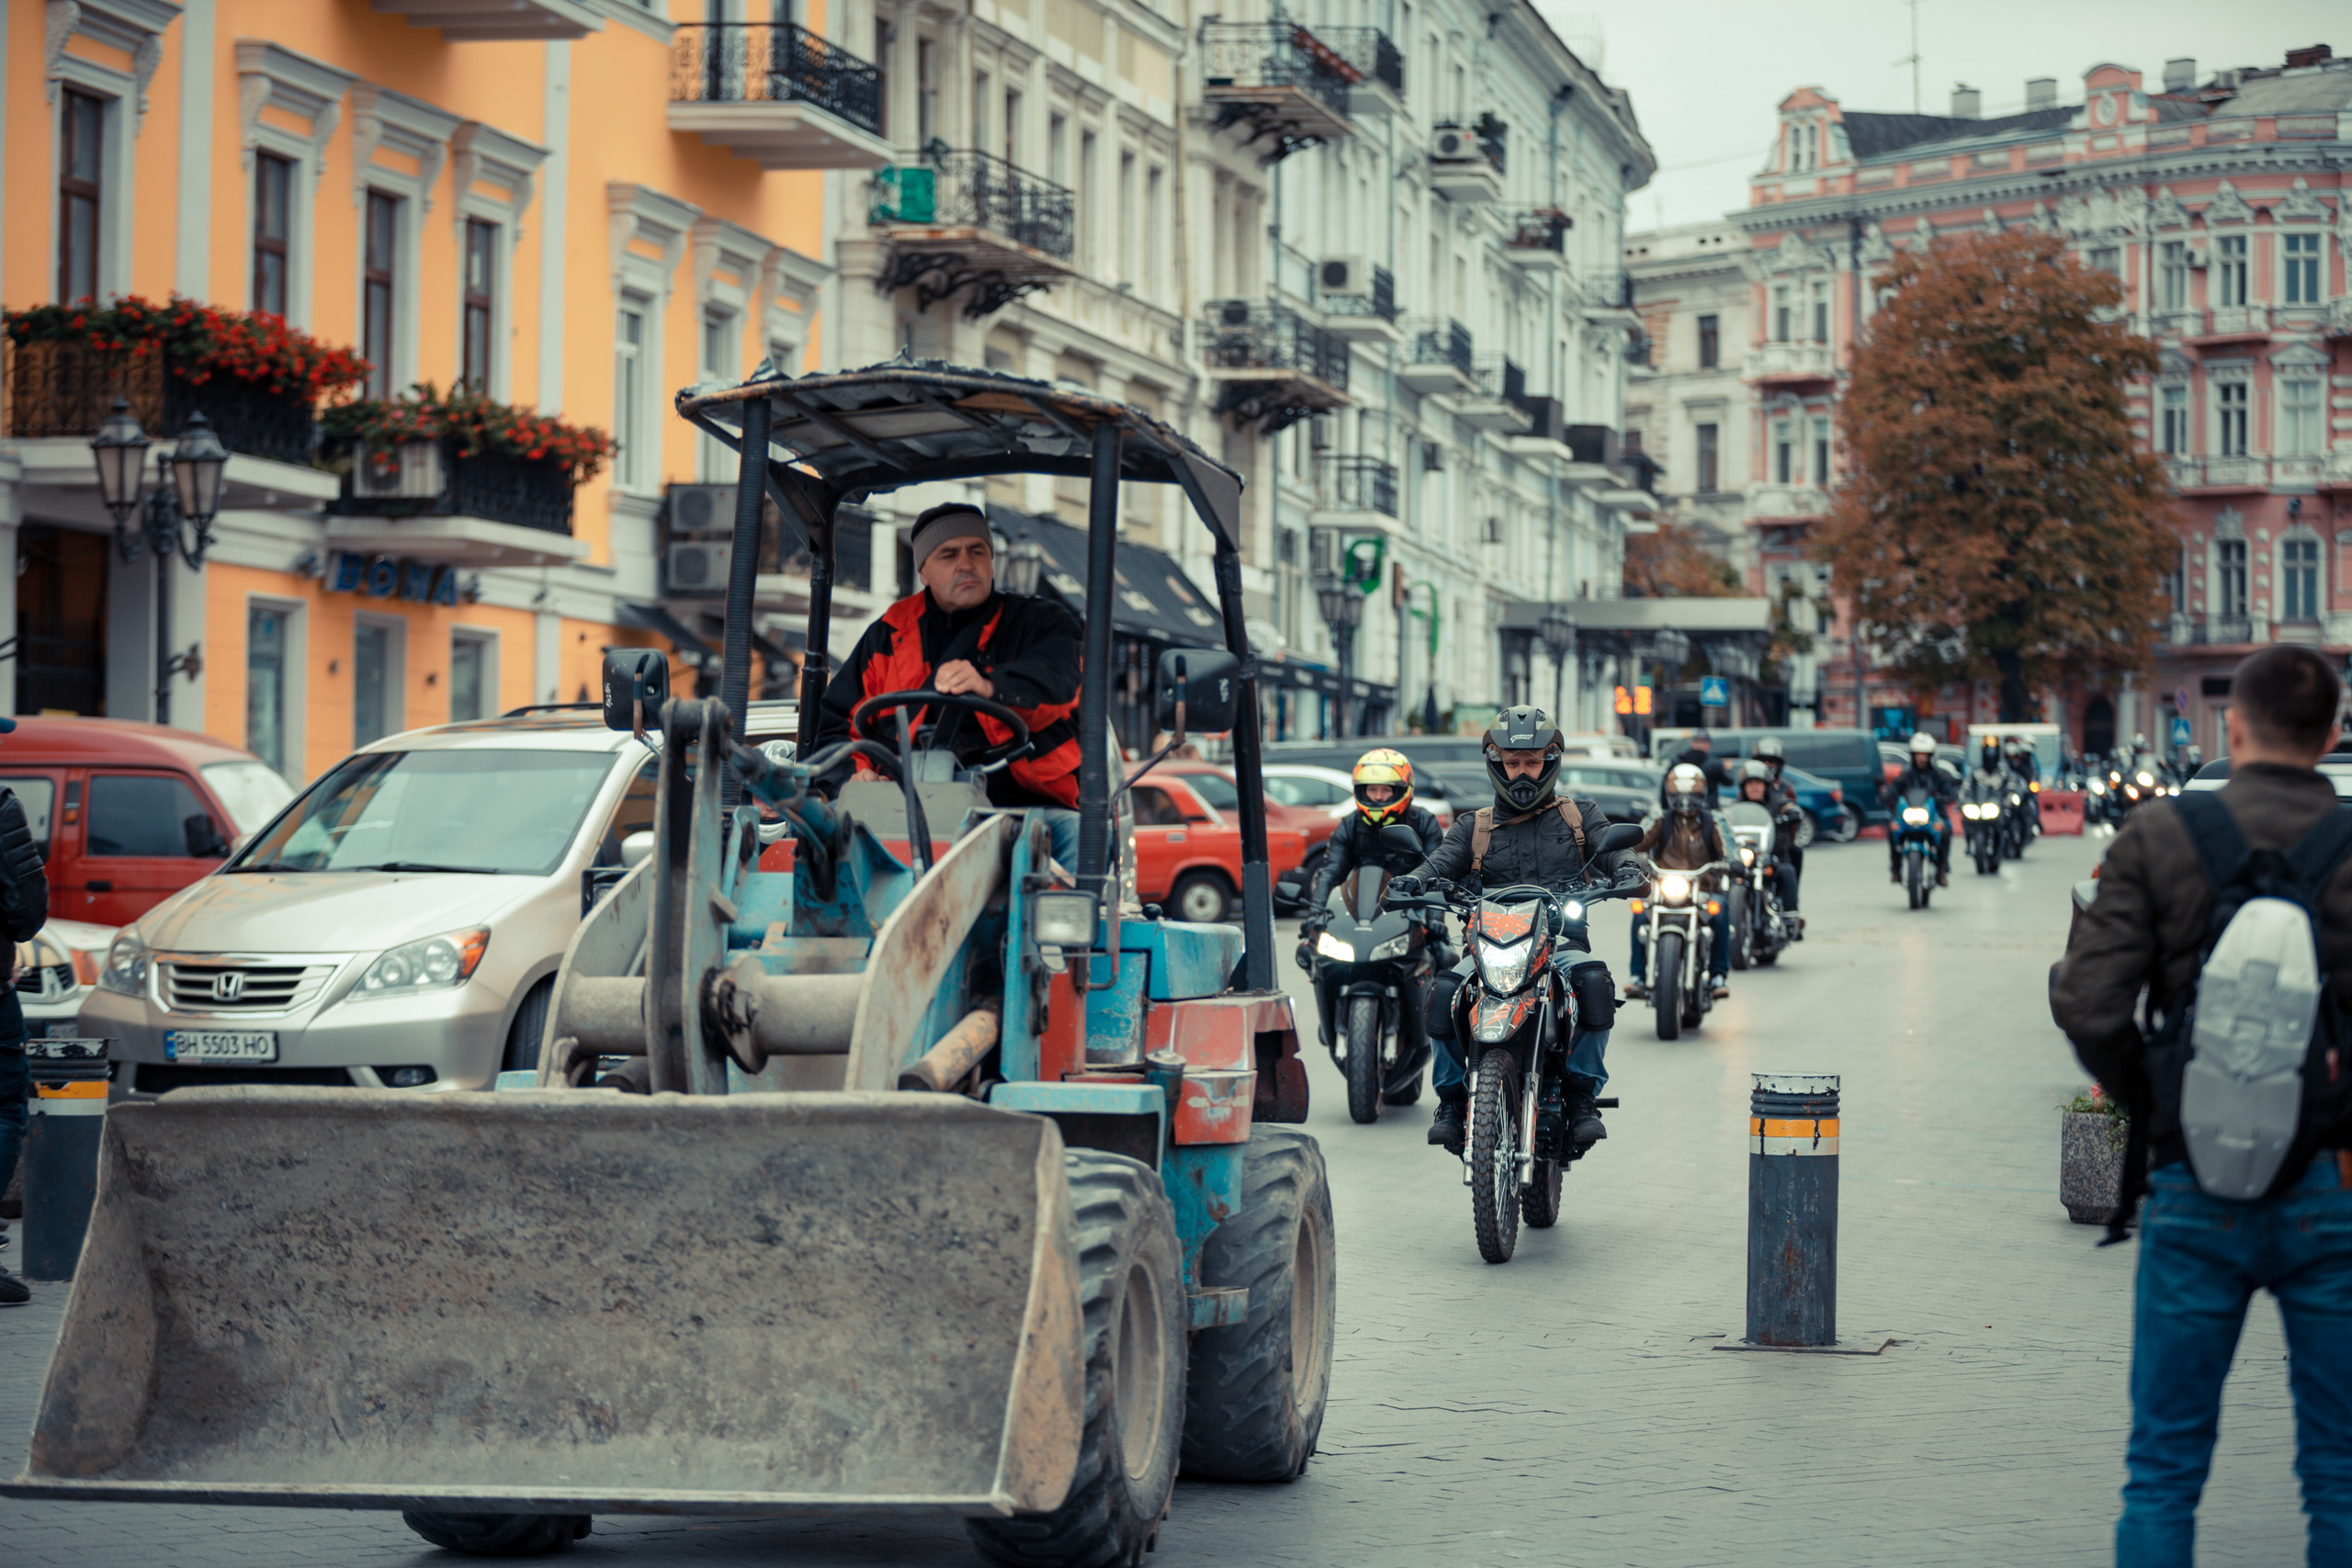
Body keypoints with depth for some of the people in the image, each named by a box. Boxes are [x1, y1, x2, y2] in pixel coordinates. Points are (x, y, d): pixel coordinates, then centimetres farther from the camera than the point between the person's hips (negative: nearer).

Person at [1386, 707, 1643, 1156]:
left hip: (1562, 941, -1)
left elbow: (1614, 848, 6)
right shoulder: (1474, 827, 19)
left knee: (1593, 980, -35)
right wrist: (1411, 881, -18)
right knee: (1445, 991, -29)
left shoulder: (1580, 816, 18)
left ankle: (1583, 1094, -17)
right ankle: (1452, 1098, -9)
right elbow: (1441, 865, 5)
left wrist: (1628, 868, -19)